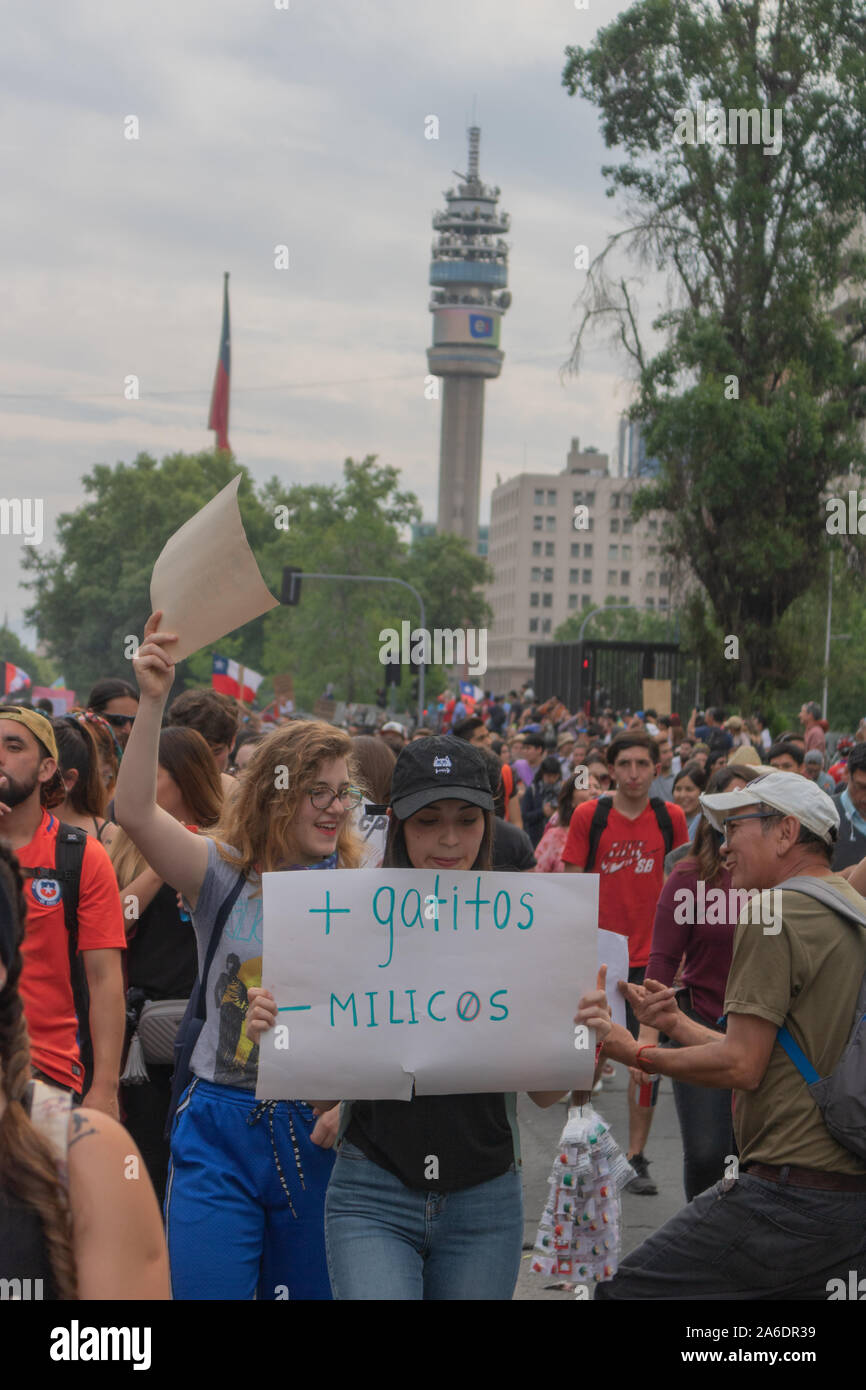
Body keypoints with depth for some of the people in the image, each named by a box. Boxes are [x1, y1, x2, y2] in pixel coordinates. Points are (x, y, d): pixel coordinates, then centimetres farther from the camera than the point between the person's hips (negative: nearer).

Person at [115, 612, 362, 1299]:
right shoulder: (224, 876, -1)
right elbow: (136, 813, -16)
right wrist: (153, 701, -25)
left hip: (322, 1133, 1)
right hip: (220, 1129, -1)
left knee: (310, 1287, 13)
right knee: (204, 1288, -2)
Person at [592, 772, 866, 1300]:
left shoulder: (775, 913, -12)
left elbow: (742, 1066, -15)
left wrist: (637, 1053, -2)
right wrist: (676, 1022, 19)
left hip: (790, 1194, -9)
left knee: (622, 1290, -2)